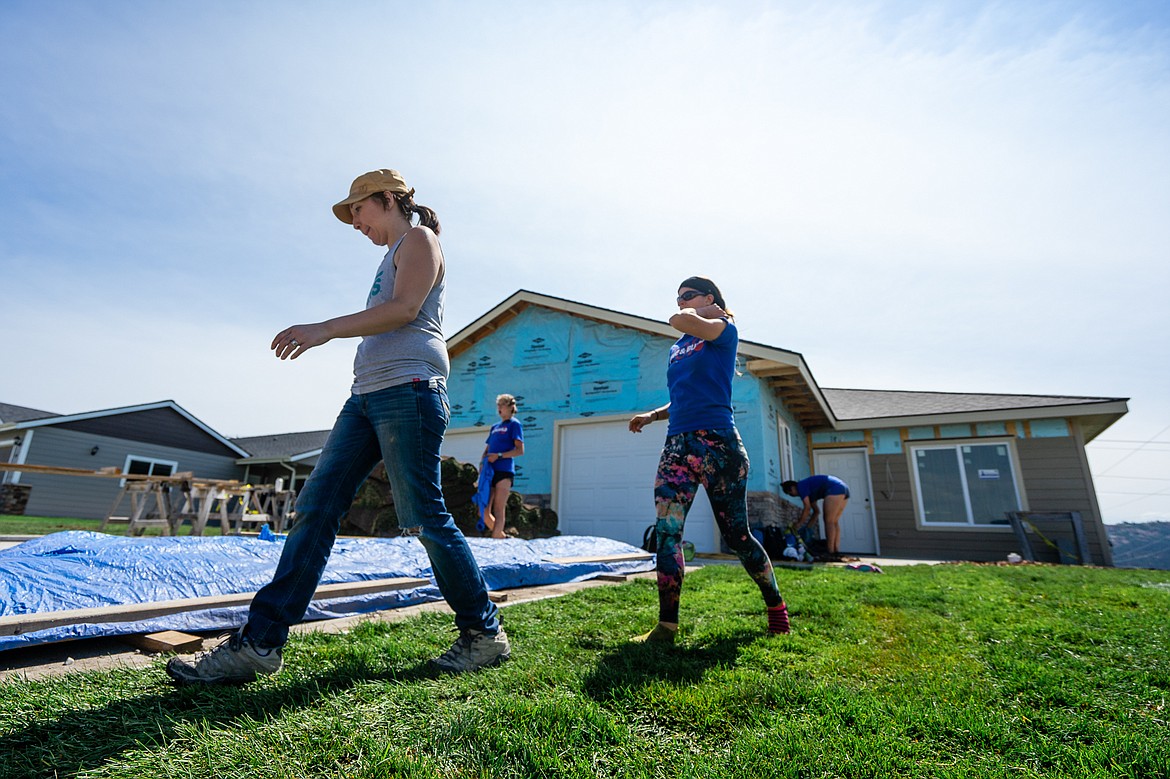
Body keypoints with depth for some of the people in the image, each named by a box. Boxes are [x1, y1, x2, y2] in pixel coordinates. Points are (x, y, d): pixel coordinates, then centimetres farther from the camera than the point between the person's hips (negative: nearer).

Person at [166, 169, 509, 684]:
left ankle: (485, 635, 7)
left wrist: (325, 329, -15)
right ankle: (258, 642, 6)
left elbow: (405, 309, -13)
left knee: (423, 518, -8)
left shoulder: (419, 238, 4)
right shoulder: (393, 255, 31)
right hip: (368, 395, 10)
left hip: (408, 390, -9)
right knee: (316, 506, 1)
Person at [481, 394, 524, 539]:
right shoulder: (494, 427, 22)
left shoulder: (514, 424, 2)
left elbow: (520, 450, -7)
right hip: (490, 471, 7)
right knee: (484, 512, 5)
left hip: (504, 471, -7)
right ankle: (503, 537, 21)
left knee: (498, 510, -9)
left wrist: (499, 455, -15)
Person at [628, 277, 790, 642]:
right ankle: (667, 626, 3)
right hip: (676, 444, 6)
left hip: (717, 444, -6)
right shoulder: (678, 348, 21)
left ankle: (776, 605, 28)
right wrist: (650, 416, 11)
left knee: (736, 535, 4)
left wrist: (706, 311, 2)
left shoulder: (725, 330, 2)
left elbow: (681, 321, -18)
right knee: (666, 532, -5)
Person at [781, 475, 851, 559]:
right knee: (834, 522, 10)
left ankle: (830, 552, -8)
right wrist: (808, 526, 28)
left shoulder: (801, 486, 0)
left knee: (829, 521, -6)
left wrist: (799, 524, -1)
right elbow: (816, 511, 29)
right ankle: (836, 551, 7)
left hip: (835, 489, -10)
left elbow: (807, 508, -8)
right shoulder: (808, 489, 26)